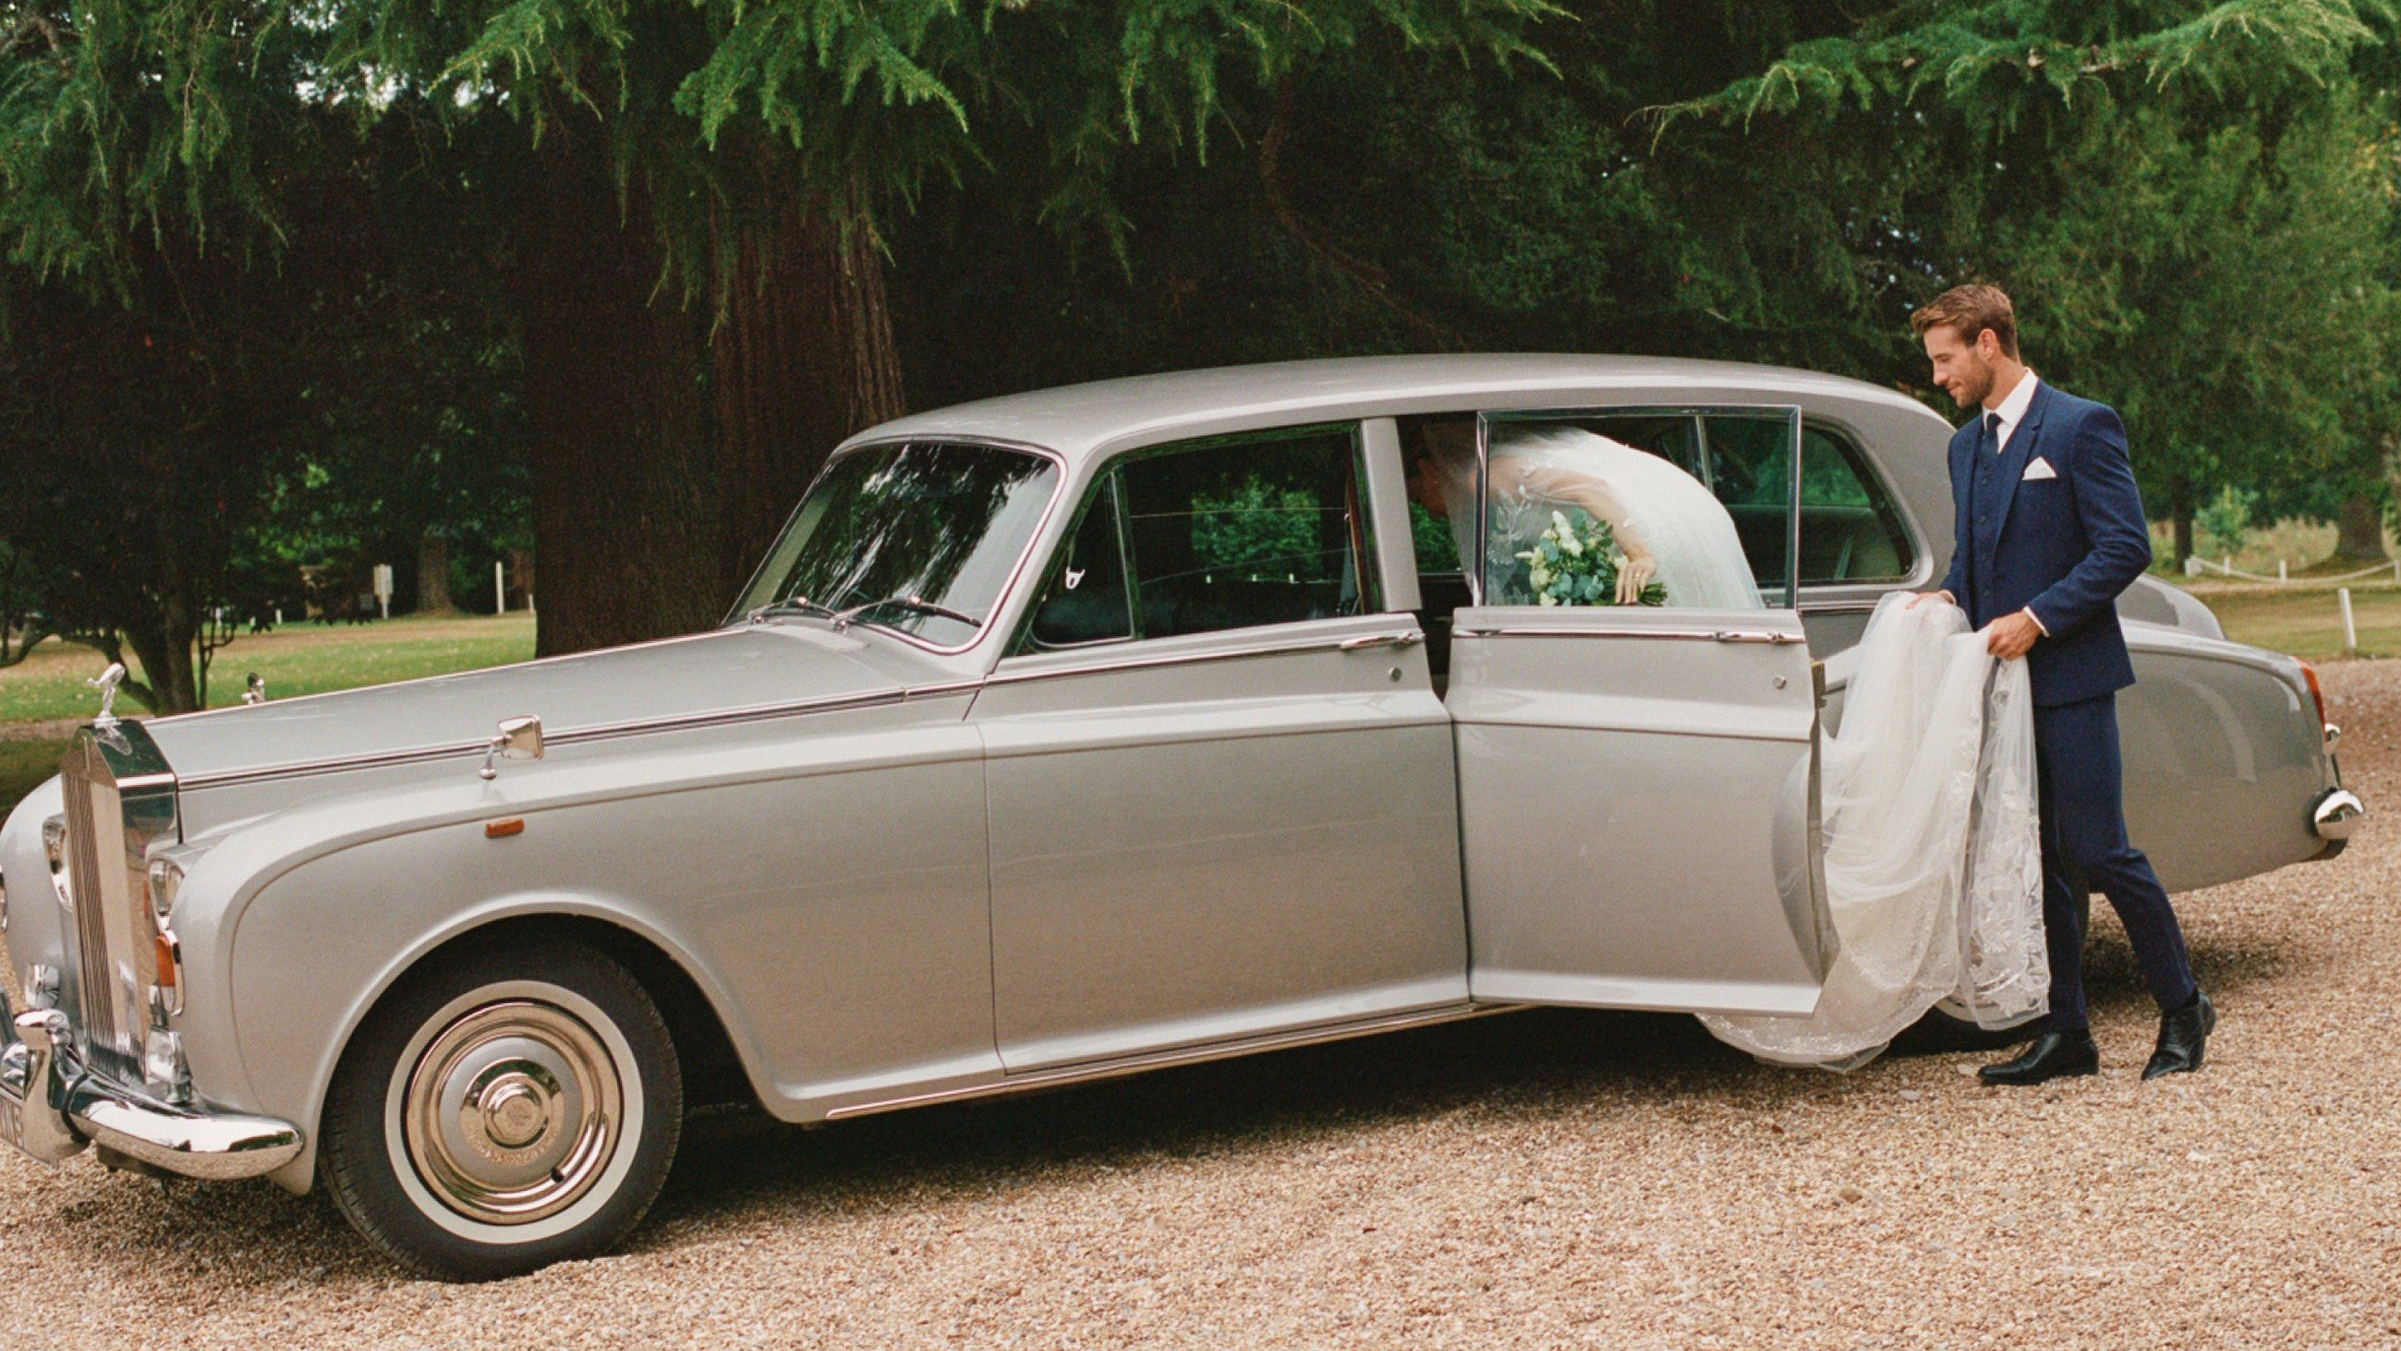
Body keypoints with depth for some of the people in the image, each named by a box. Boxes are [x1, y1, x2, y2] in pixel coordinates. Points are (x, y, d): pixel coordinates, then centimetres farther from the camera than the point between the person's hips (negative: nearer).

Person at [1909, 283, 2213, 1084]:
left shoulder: (2080, 426, -7)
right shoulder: (1965, 446, 16)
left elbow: (2126, 548, -12)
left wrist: (2037, 618, -18)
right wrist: (1948, 596, 0)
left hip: (2071, 678, -7)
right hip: (2002, 681, 7)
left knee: (2097, 852, -6)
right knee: (2034, 862, 7)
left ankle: (2183, 1010, 10)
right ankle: (2066, 1033, 13)